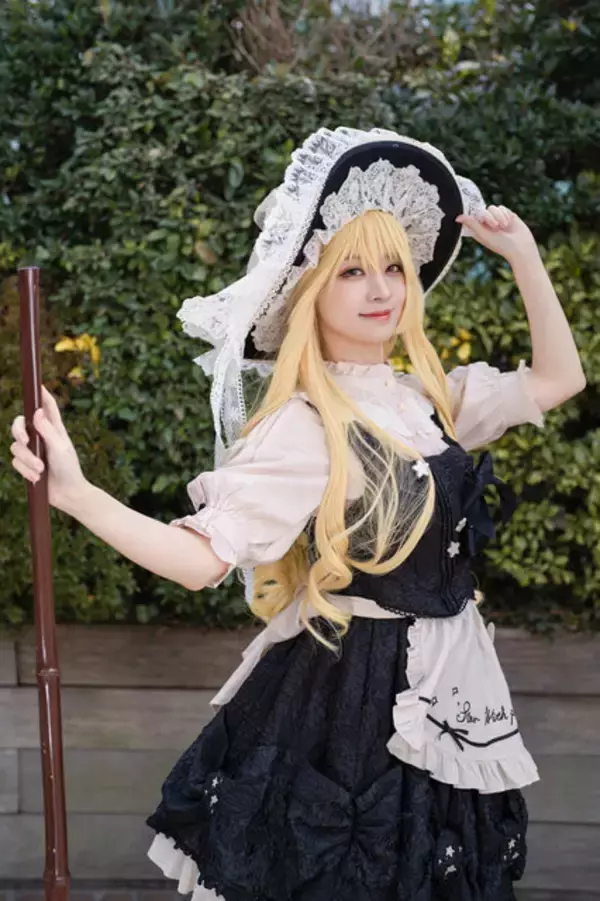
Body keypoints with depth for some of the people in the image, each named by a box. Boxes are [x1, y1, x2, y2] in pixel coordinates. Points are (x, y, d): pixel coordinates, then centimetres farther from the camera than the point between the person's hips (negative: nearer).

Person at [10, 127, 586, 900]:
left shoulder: (428, 399, 3)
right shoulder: (300, 428, -19)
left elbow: (557, 380, 12)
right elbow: (204, 555, -25)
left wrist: (524, 255, 7)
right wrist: (74, 493, -38)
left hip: (446, 693, 7)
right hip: (350, 698, -7)